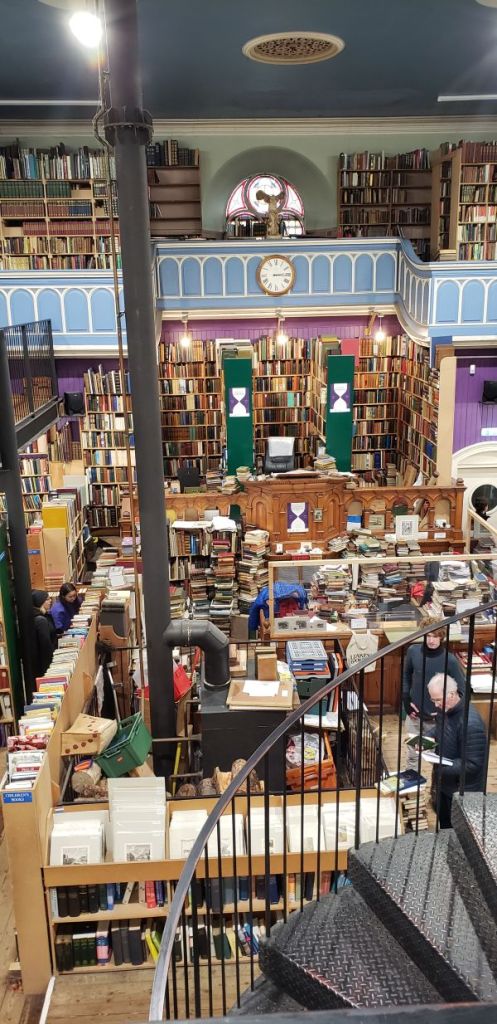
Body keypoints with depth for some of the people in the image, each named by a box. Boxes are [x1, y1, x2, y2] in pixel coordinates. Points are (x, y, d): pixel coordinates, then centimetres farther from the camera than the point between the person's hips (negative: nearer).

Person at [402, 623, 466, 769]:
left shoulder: (450, 660, -17)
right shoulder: (413, 651, -9)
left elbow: (461, 690, -6)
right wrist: (406, 701, 0)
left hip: (437, 719, -3)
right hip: (414, 715, 3)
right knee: (412, 754, 17)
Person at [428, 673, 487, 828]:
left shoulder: (471, 723, -32)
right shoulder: (444, 710, -5)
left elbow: (473, 764, -29)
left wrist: (440, 766, -32)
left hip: (463, 792, -8)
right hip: (444, 783, 8)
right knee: (445, 827, 25)